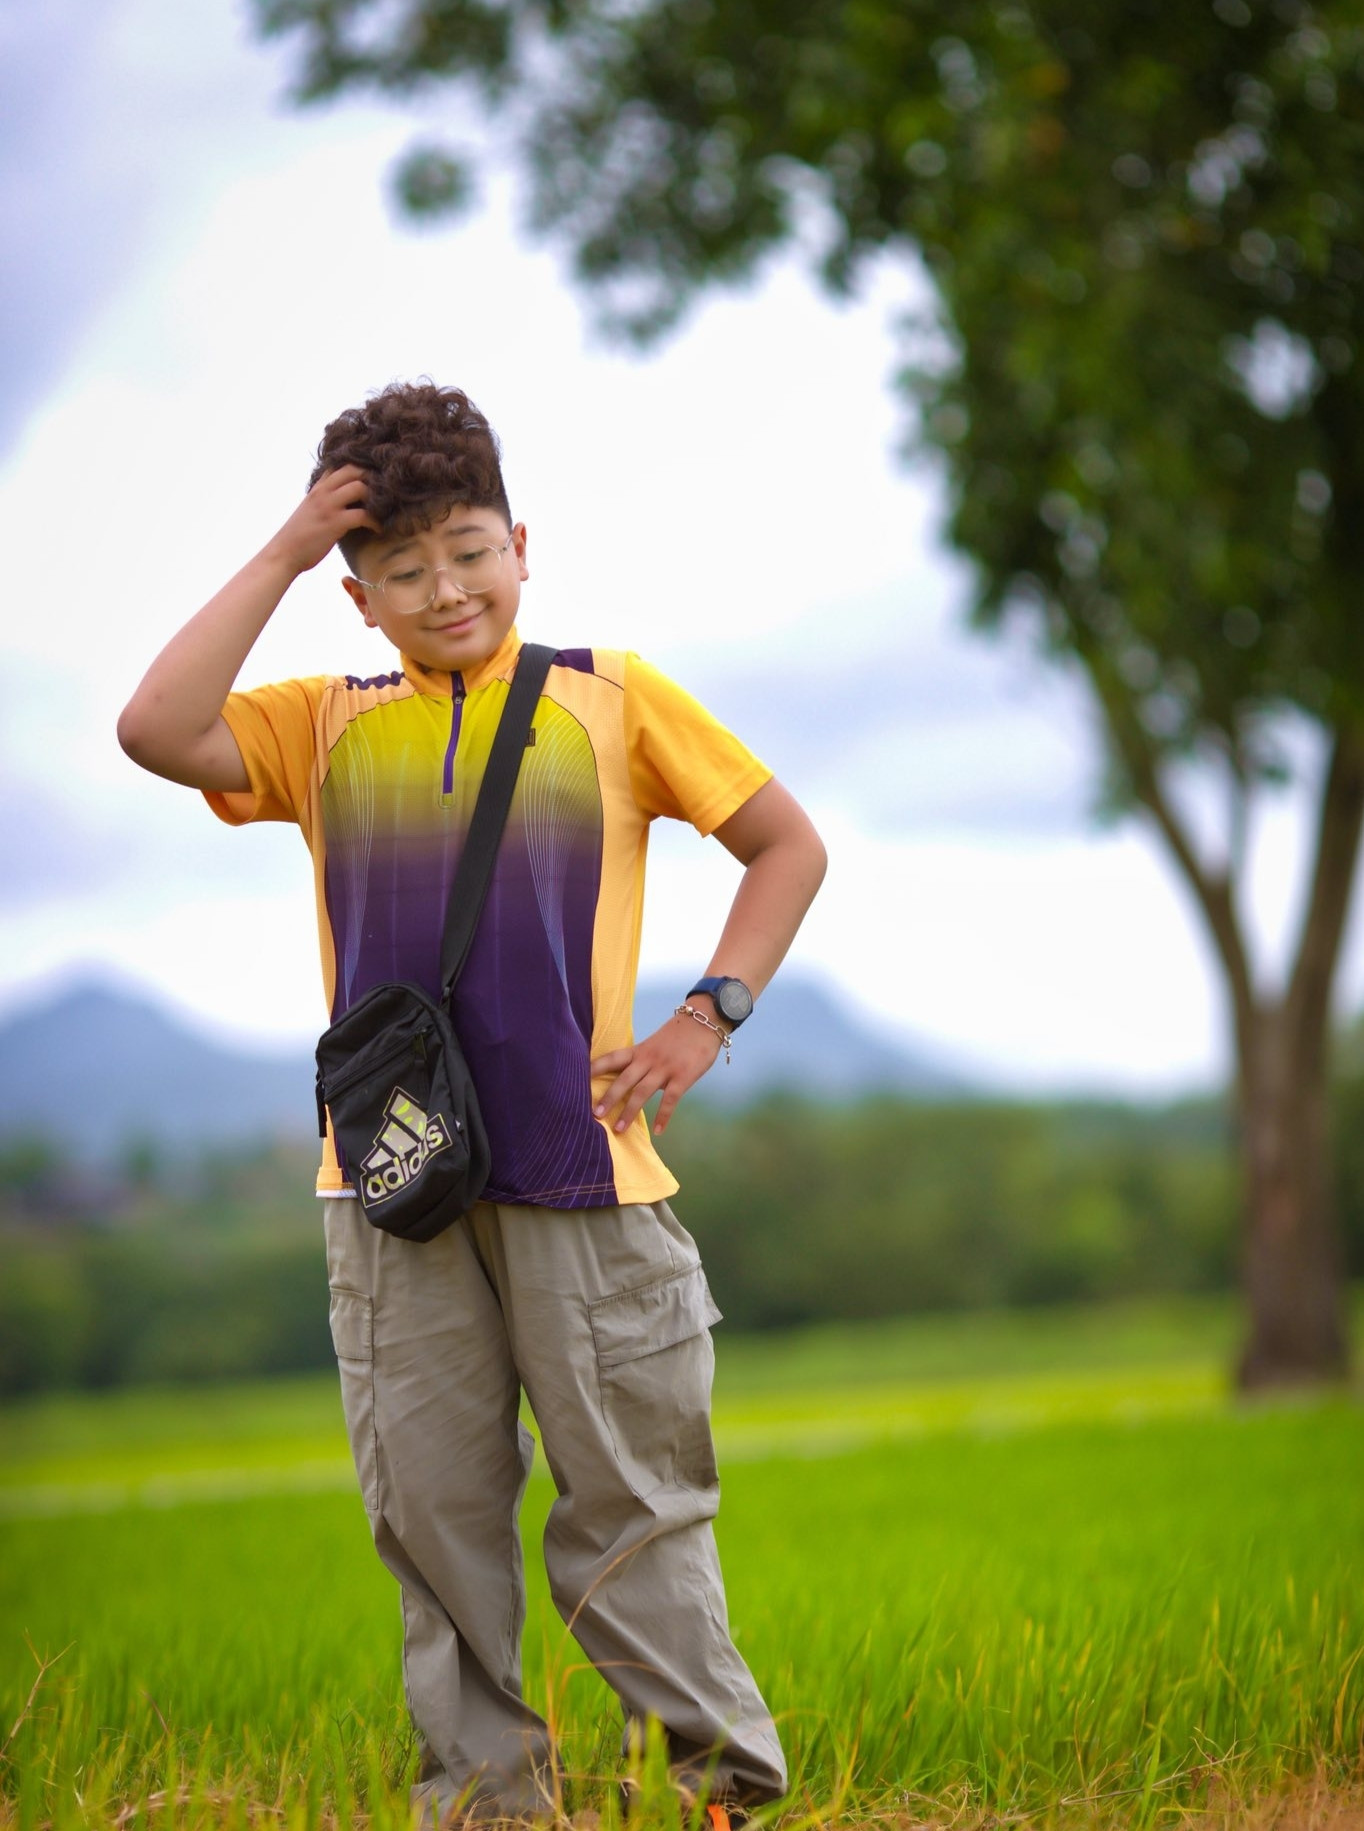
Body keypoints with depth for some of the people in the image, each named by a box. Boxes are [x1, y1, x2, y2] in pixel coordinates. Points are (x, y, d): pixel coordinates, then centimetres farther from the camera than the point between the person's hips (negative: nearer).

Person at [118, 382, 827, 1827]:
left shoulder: (611, 699, 7)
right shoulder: (322, 728, 10)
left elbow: (787, 845, 12)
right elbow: (157, 732, -9)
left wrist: (706, 1017, 0)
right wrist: (280, 555, -4)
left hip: (579, 1165, -2)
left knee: (628, 1495, 0)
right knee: (432, 1503, 5)